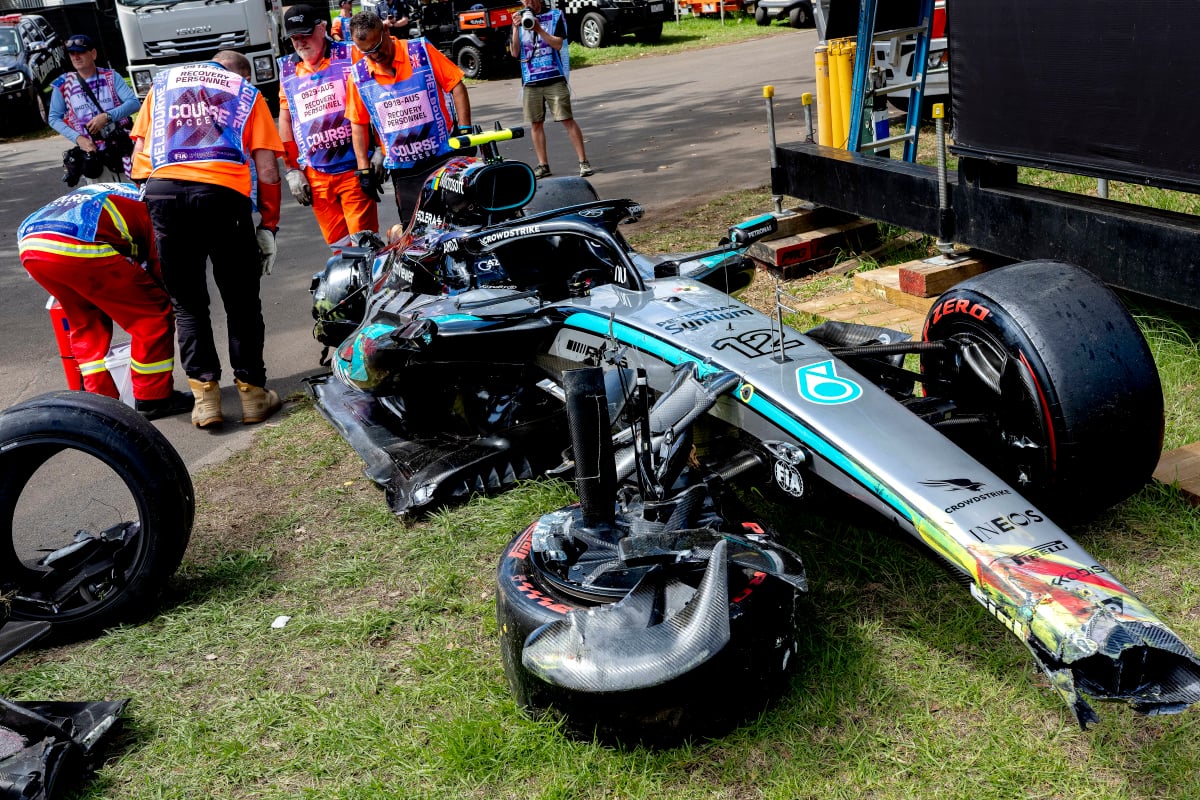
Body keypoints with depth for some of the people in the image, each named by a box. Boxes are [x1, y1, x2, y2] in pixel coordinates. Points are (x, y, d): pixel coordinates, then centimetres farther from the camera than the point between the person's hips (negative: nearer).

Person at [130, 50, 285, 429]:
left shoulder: (163, 81, 27)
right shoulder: (247, 93, 21)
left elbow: (139, 153, 20)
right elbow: (267, 172, 10)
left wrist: (144, 202, 27)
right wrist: (269, 226, 15)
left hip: (160, 191, 2)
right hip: (222, 193, -2)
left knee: (187, 304, 13)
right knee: (241, 302, 11)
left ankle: (205, 396, 9)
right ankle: (252, 392, 14)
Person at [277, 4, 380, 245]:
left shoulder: (349, 55, 1)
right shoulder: (287, 72, 10)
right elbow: (285, 121, 16)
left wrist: (379, 150, -5)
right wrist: (292, 170, 12)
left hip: (354, 169, -3)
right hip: (315, 177, 3)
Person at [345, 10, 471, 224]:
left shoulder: (421, 51, -5)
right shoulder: (359, 75, 0)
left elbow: (456, 86, -3)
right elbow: (358, 124, 7)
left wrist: (465, 130, -10)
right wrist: (364, 170, 4)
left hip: (444, 157, -2)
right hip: (402, 168, 2)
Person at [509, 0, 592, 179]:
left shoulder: (555, 16, 5)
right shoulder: (519, 20, 11)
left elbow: (558, 44, -7)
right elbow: (515, 52, 3)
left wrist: (538, 29, -15)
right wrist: (516, 29, -9)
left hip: (555, 79, -3)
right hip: (530, 82, 3)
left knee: (567, 119, -6)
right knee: (536, 123, 4)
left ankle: (583, 162, -5)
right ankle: (543, 165, 12)